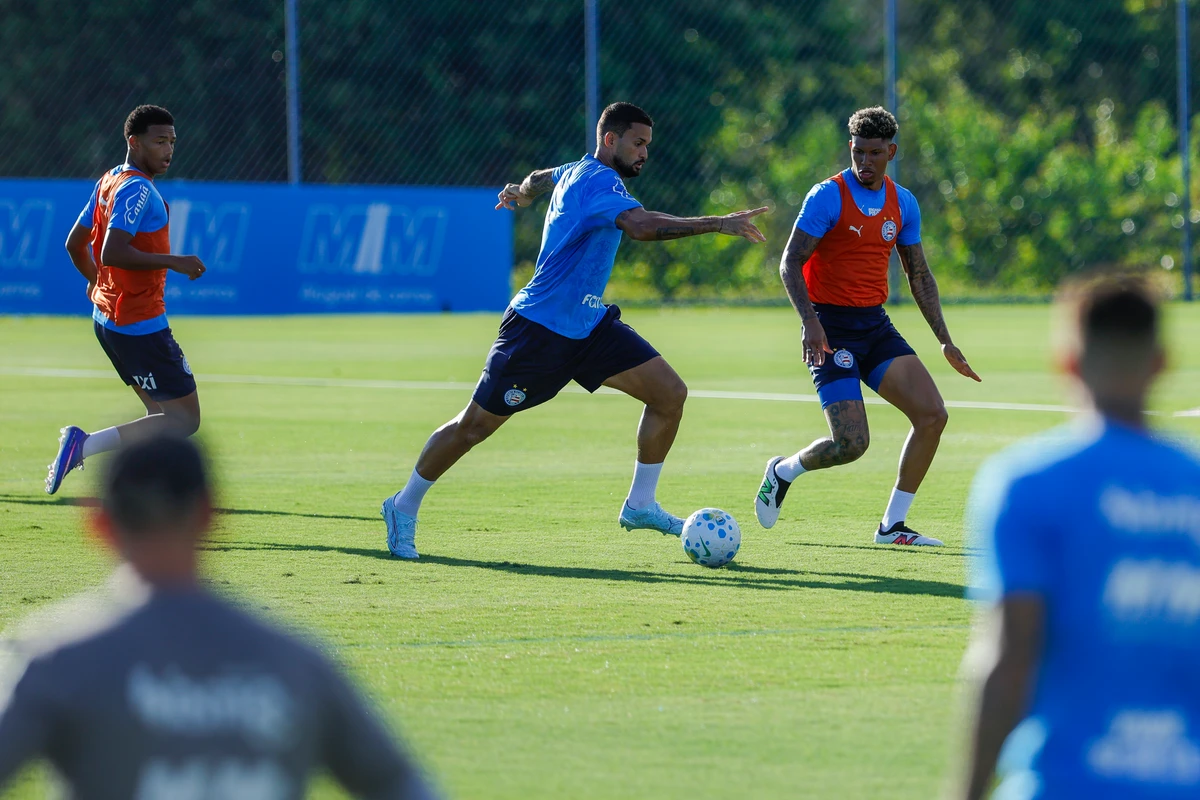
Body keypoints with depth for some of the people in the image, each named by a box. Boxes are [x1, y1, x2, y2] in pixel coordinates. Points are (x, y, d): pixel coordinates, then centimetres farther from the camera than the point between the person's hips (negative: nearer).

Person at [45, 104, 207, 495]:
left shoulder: (109, 181, 13)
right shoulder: (136, 189, -17)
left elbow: (75, 243, 20)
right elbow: (113, 252, -29)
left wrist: (97, 281, 36)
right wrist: (172, 262, -24)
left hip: (108, 316, 10)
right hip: (139, 326, -10)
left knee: (163, 412, 15)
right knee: (185, 418, -8)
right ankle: (83, 444, -15)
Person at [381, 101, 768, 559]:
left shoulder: (578, 172, 9)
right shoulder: (598, 182, -21)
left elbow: (542, 178, 33)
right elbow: (643, 227, -40)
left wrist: (521, 192, 57)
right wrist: (717, 224, -43)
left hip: (588, 324, 10)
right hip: (538, 328, -10)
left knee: (670, 393, -3)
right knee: (474, 427, 1)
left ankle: (640, 504, 8)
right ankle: (404, 507, 19)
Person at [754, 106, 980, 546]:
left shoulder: (903, 203, 7)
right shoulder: (828, 196, -11)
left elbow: (919, 275, 16)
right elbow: (790, 263, -14)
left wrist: (945, 342, 10)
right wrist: (809, 321, -28)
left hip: (875, 325, 6)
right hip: (831, 330, -6)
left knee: (932, 414, -10)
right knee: (851, 443, -15)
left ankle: (892, 525, 1)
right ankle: (783, 472, 17)